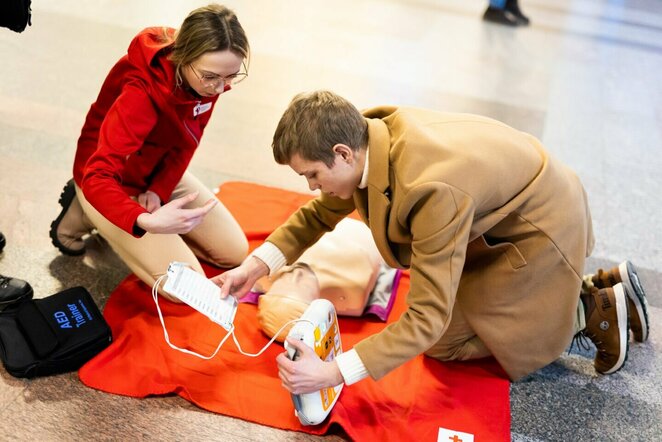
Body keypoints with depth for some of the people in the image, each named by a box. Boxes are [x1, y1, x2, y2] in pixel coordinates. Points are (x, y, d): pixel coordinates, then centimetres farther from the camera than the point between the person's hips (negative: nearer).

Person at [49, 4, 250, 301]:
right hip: (111, 182, -7)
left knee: (236, 252, 6)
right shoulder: (143, 90, -36)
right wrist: (147, 221, -58)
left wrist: (159, 191, -18)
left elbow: (186, 142, -4)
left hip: (160, 172, 7)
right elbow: (97, 178, -42)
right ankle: (83, 214, 3)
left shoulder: (209, 73, -15)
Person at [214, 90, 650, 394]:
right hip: (501, 203, 8)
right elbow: (321, 212, -1)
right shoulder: (369, 131, -17)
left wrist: (333, 372, -38)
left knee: (446, 341, 2)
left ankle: (593, 311, 11)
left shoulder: (432, 188, -41)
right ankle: (593, 288, 23)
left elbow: (428, 318, -35)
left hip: (541, 230, -7)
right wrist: (258, 264, -12)